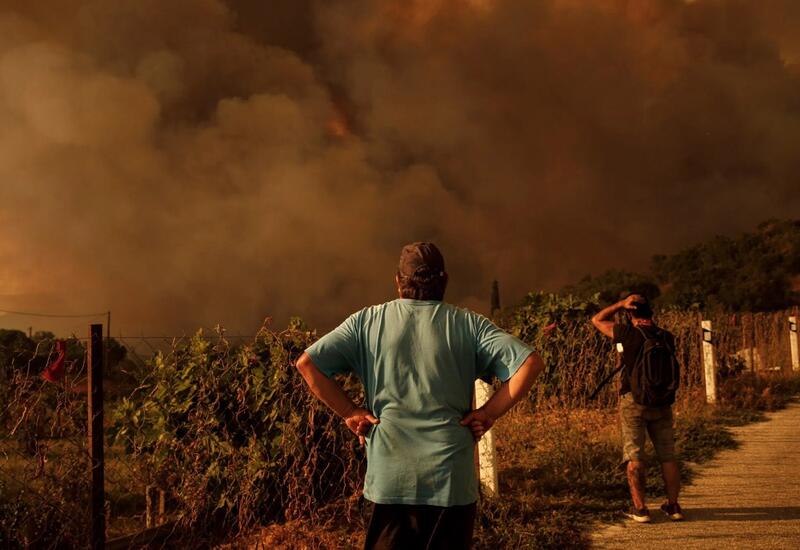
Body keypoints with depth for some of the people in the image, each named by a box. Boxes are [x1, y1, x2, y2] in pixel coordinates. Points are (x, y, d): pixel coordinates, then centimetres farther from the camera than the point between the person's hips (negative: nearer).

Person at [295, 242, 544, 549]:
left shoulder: (367, 321, 4)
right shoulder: (467, 324, 3)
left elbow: (307, 363, -2)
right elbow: (530, 363, -7)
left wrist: (350, 412, 2)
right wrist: (487, 414, -1)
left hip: (388, 478, 0)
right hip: (453, 479, 0)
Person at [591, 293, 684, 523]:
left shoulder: (628, 333, -10)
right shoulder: (667, 337, 1)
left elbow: (597, 320, 2)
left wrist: (621, 304, 2)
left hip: (633, 400, -3)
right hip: (662, 401, 4)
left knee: (634, 456, 2)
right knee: (667, 456, 11)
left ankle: (640, 508, -1)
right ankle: (673, 506, 14)